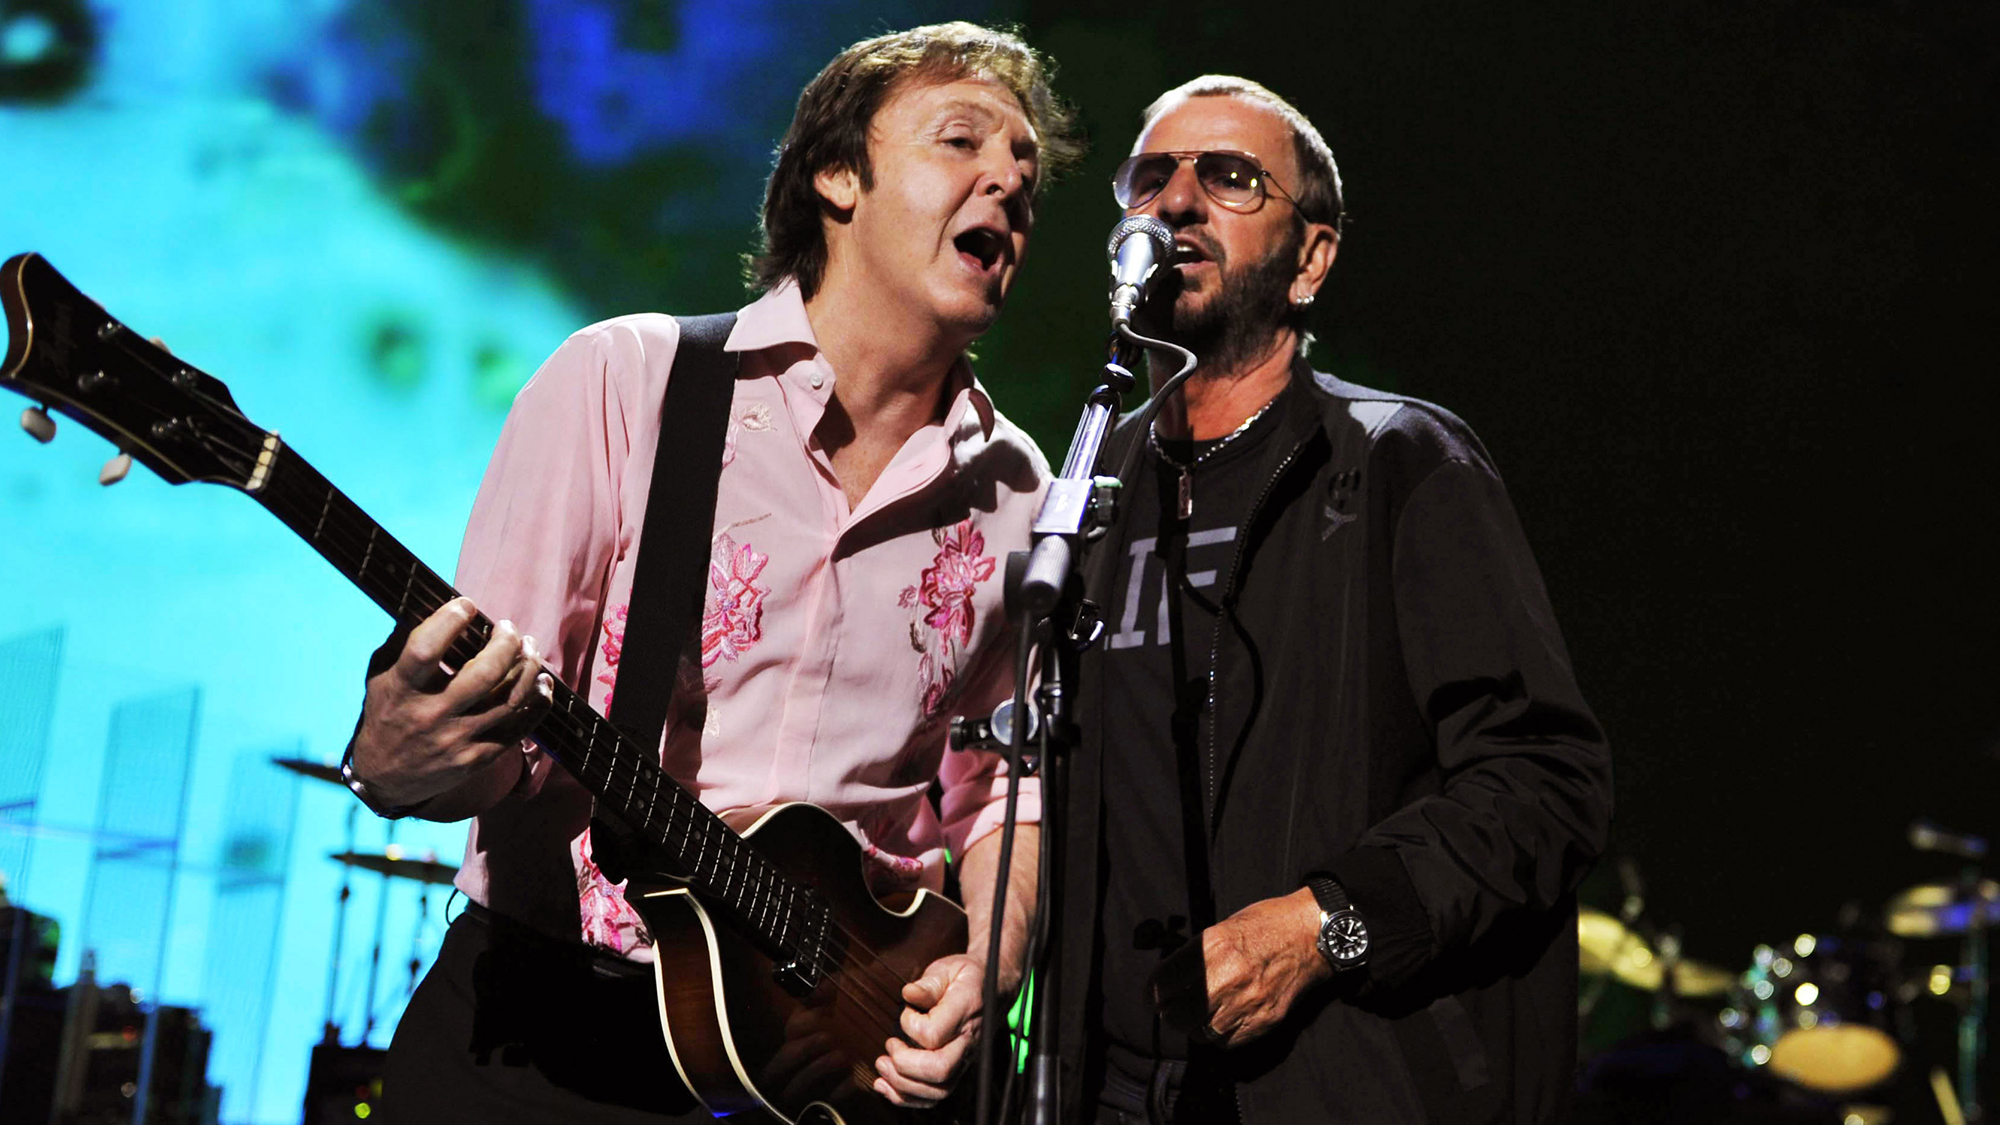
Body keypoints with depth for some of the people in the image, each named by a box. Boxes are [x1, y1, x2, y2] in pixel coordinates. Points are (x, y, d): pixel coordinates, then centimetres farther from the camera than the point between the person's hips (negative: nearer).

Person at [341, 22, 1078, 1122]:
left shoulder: (1013, 497, 4)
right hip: (541, 1025, -3)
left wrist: (983, 967, -4)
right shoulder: (624, 375, -7)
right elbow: (500, 747, -9)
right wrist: (407, 762, -30)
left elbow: (1006, 781, 12)